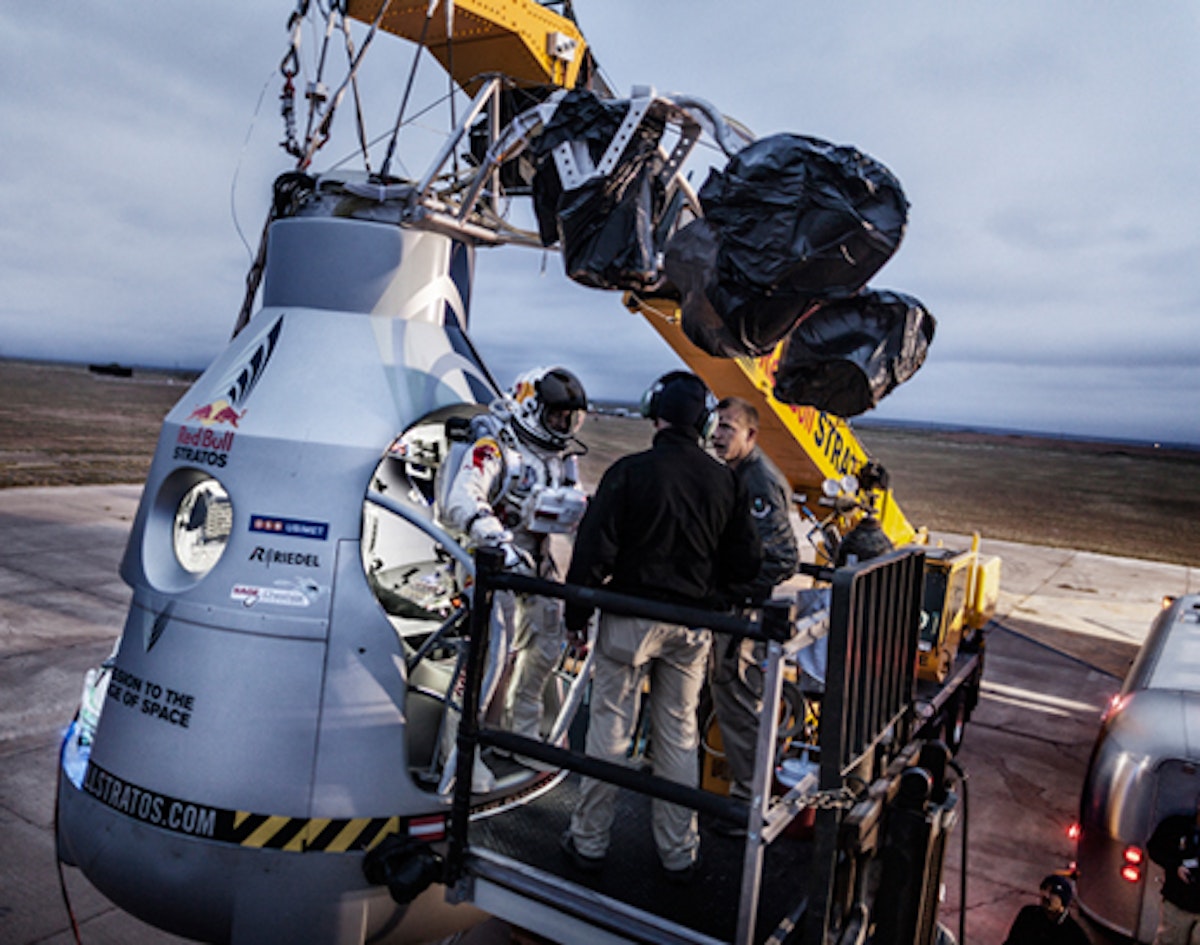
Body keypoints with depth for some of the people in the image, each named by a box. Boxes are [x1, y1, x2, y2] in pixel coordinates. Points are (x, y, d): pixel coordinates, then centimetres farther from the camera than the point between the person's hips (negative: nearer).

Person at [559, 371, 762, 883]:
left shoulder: (630, 472, -12)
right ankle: (679, 852, 24)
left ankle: (589, 841, 20)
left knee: (609, 729, 8)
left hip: (630, 618, -3)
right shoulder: (725, 481, -1)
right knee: (679, 734, 14)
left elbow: (593, 550, -11)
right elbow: (746, 561, 4)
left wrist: (576, 615, -1)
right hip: (692, 627, 4)